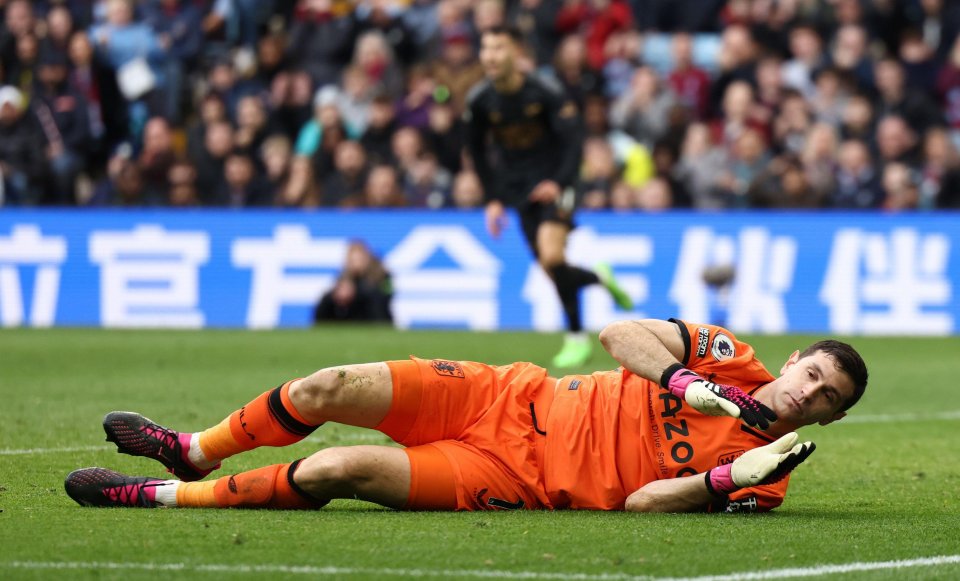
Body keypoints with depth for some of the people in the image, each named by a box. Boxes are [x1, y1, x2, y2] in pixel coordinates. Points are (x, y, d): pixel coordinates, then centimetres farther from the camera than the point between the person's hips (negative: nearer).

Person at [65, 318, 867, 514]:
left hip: (521, 478, -4)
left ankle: (163, 495, 0)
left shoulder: (762, 470, -7)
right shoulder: (733, 361, 4)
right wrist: (682, 382, -13)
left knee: (338, 470, -19)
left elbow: (641, 503, -14)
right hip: (515, 399, 4)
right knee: (333, 388, -8)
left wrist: (727, 480, -29)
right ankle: (195, 451, 22)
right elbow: (619, 335, 1)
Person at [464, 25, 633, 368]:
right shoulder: (479, 101, -5)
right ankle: (599, 278, 33)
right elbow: (476, 150, 9)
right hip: (519, 189, 4)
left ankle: (576, 339, -9)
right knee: (550, 268, 0)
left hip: (552, 183, -4)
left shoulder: (544, 94, -17)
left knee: (552, 256, -22)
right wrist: (494, 199, 3)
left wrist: (560, 182, -33)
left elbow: (573, 140, -18)